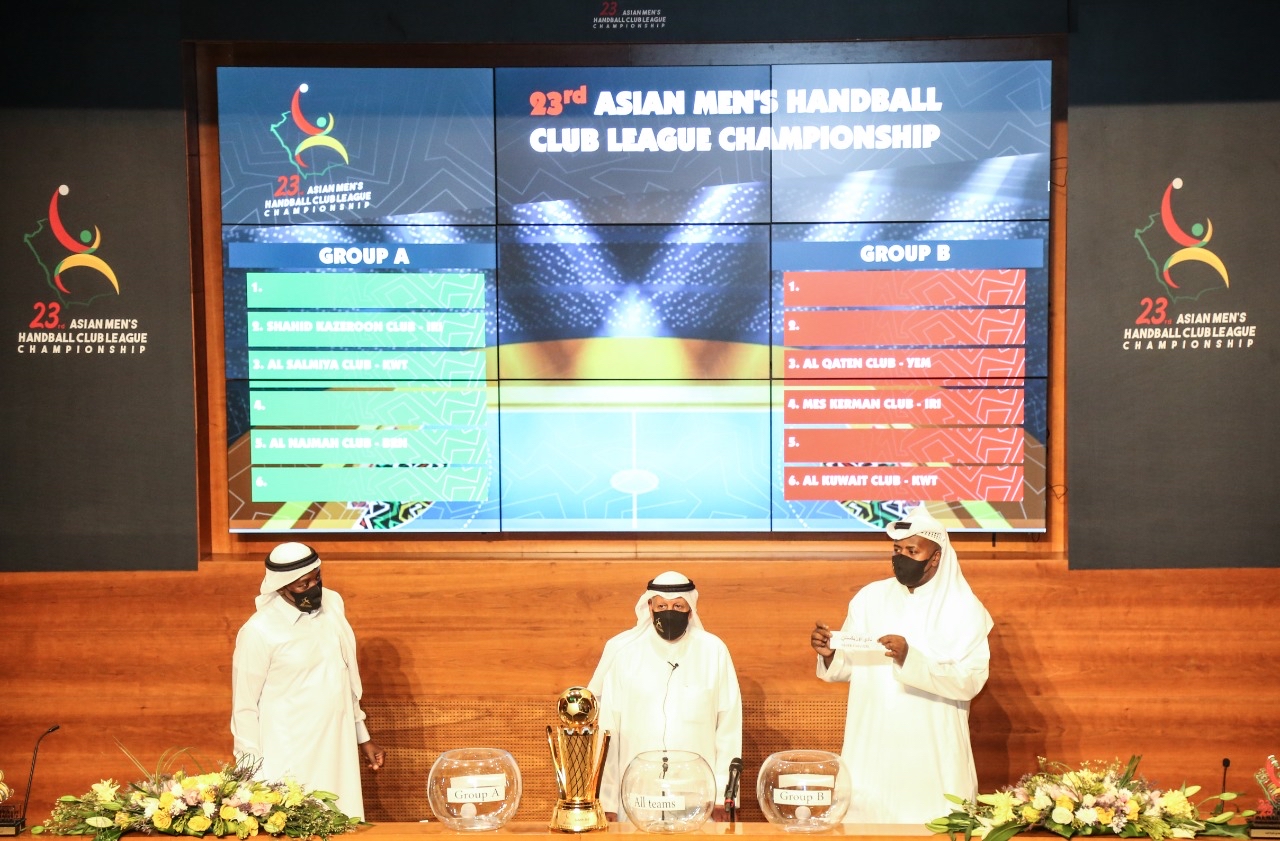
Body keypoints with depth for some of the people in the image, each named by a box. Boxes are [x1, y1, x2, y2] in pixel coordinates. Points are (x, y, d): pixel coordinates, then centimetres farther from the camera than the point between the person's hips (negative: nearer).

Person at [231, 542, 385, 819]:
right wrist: (254, 775, -6)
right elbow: (244, 707, -8)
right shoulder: (259, 631, -15)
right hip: (290, 763, -5)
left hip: (339, 752, 5)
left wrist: (363, 736, 16)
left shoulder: (332, 603, 2)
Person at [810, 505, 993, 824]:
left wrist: (910, 658, -26)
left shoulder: (965, 609, -4)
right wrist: (829, 655, -14)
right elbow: (849, 667, 8)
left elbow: (970, 681, -15)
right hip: (871, 749, 3)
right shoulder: (870, 597, 5)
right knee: (864, 821, 6)